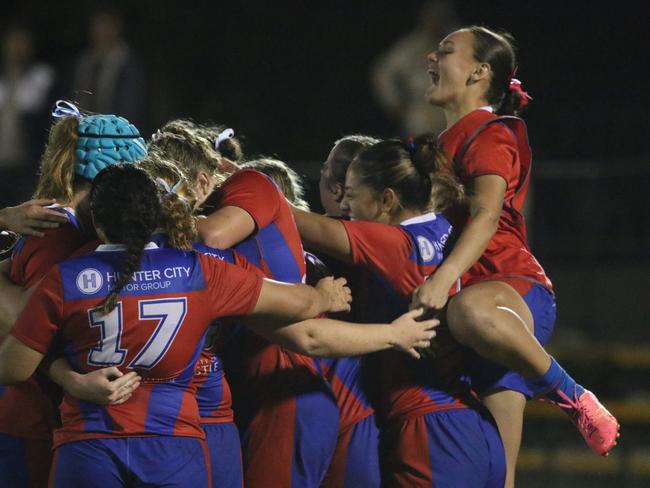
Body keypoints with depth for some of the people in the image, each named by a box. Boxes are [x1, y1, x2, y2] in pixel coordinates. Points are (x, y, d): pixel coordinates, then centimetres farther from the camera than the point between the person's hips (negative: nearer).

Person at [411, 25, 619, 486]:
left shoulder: (489, 134, -4)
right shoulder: (447, 142, 23)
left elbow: (486, 214, -22)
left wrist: (445, 278, -37)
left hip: (519, 290, -8)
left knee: (470, 311, -45)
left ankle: (573, 397, -24)